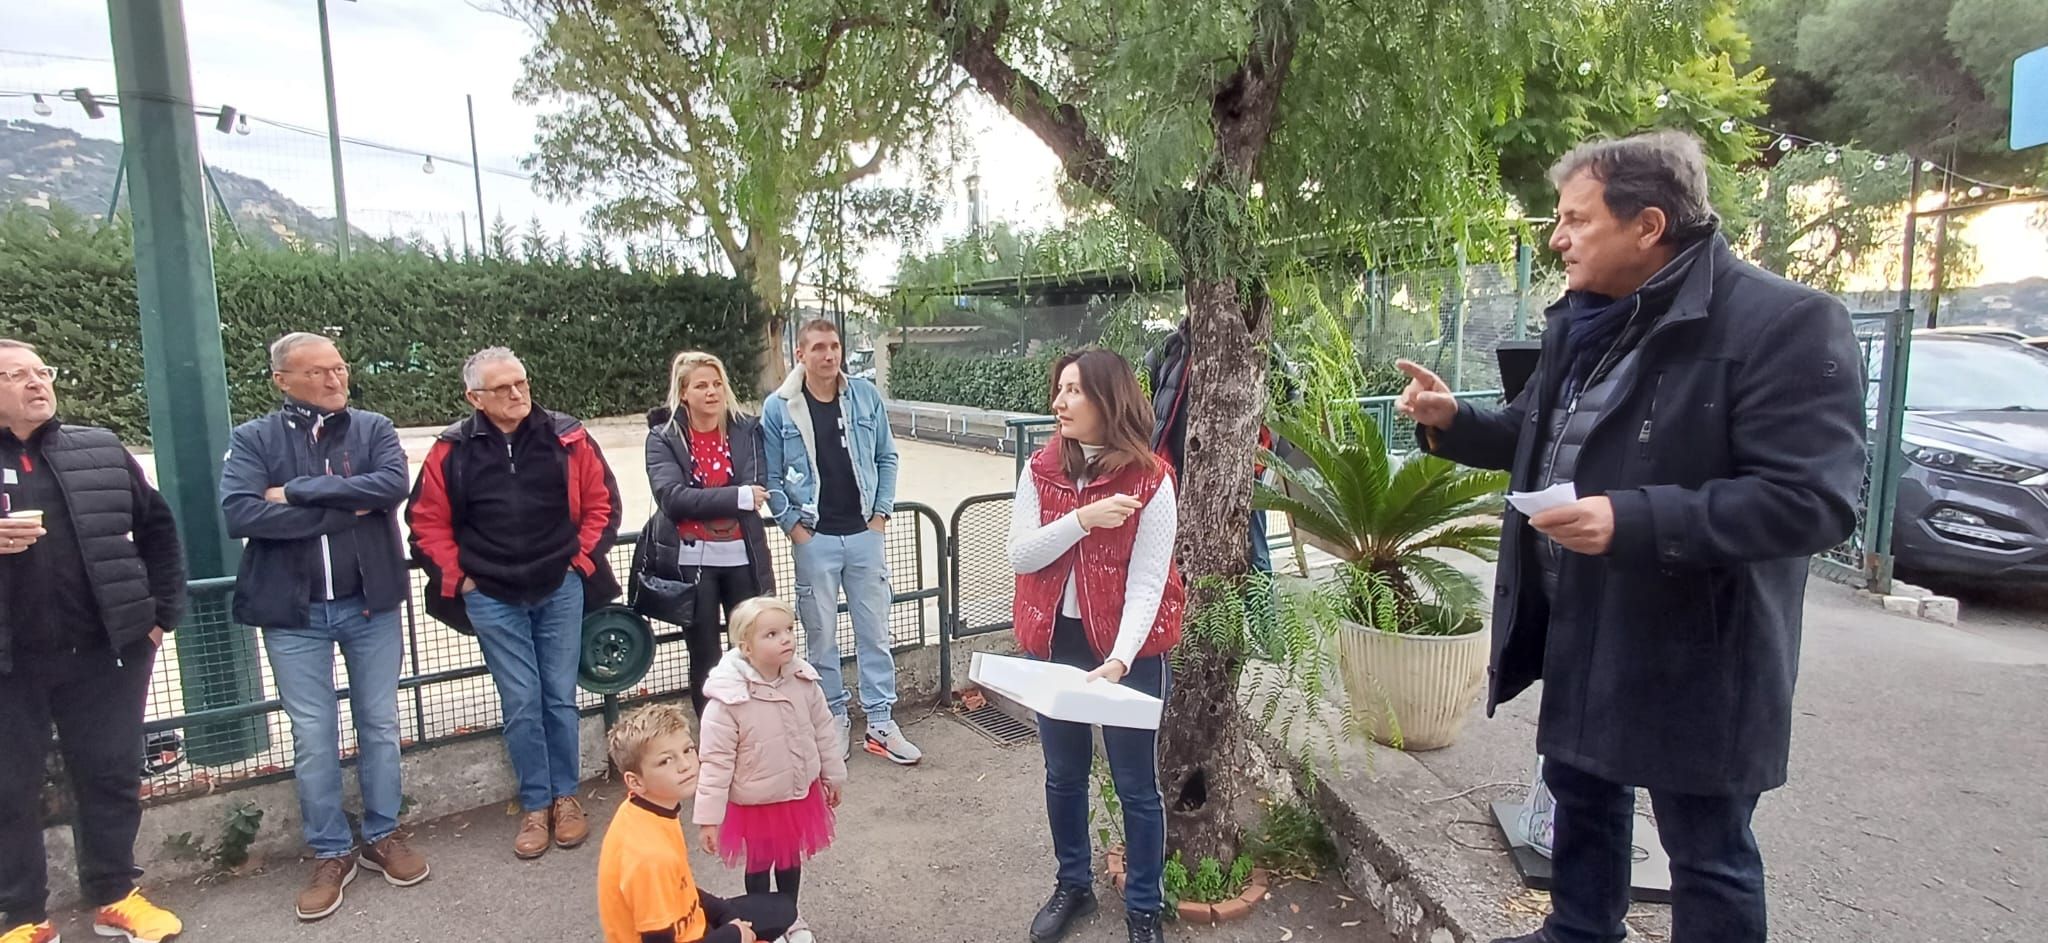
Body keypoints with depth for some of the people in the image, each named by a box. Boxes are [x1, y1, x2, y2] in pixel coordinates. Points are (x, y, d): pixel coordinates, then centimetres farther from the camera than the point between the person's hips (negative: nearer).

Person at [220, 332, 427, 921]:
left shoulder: (374, 429, 2)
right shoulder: (253, 439, -1)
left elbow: (393, 486, -17)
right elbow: (239, 515, -16)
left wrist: (298, 492, -16)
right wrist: (346, 510, -17)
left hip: (370, 604, 1)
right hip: (294, 612, -1)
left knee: (379, 725, 11)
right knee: (313, 737, 8)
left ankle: (382, 835, 28)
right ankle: (331, 853, 24)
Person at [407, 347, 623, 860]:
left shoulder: (567, 438, -5)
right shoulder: (452, 452, -4)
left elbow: (601, 502, 3)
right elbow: (427, 523, 4)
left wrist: (581, 559, 0)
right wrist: (458, 577, 0)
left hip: (560, 591, 0)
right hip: (492, 599, 0)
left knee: (560, 698, 8)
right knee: (521, 703, 5)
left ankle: (565, 796, 24)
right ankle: (534, 804, 19)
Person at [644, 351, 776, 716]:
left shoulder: (746, 429, 3)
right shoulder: (663, 437, -2)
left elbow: (756, 489, -7)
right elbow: (672, 498, -15)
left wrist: (702, 503, -19)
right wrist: (737, 497, -21)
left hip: (742, 557, 1)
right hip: (692, 561, -1)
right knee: (704, 658, 10)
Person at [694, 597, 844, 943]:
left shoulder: (804, 681, -13)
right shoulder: (729, 699, -27)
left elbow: (823, 731, 1)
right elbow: (716, 761, -21)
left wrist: (833, 775, 10)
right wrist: (709, 817, -17)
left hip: (800, 793, 4)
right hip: (755, 802, -4)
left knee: (792, 858, 25)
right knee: (759, 864, 19)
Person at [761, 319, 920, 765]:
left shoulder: (866, 395, 0)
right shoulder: (779, 407, -5)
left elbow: (886, 457, 7)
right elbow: (771, 476, -1)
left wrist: (882, 511, 0)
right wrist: (793, 524, -7)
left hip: (865, 534, 2)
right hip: (814, 539, -1)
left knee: (875, 631, 8)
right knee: (821, 635, 9)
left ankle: (881, 724, 19)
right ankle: (835, 720, 25)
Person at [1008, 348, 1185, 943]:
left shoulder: (1150, 481, -15)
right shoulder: (1041, 470, -3)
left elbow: (1146, 582, -18)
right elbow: (1020, 555, -10)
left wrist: (1120, 660, -30)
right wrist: (1083, 518, -24)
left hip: (1128, 650, -4)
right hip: (1054, 642, 4)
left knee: (1135, 785, 9)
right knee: (1064, 774, 19)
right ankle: (1073, 885, 41)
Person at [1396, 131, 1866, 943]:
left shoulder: (1785, 324, -19)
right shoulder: (1583, 322, 8)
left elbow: (1815, 501, -25)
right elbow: (1543, 440, 20)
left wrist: (1633, 520, -33)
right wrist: (1452, 421, 1)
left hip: (1692, 648, -8)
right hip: (1575, 625, 8)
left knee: (1706, 849, 9)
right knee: (1582, 790, 24)